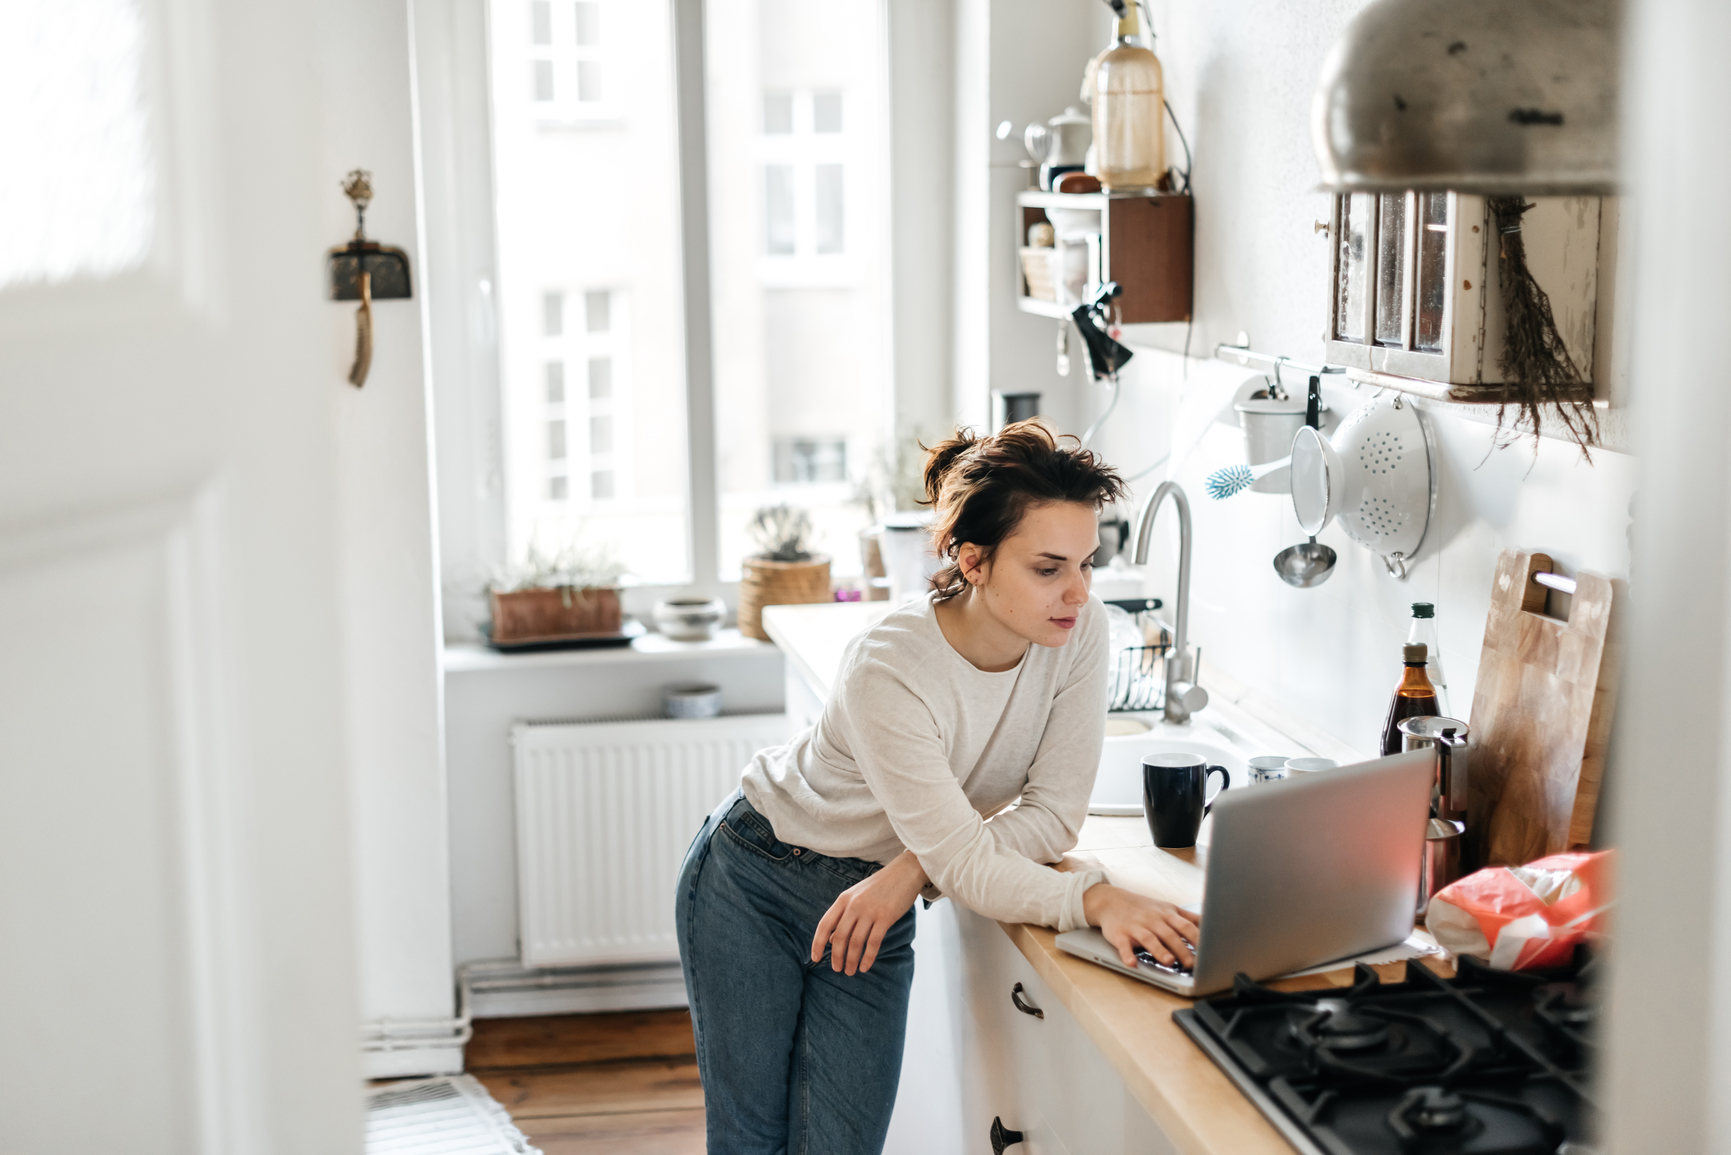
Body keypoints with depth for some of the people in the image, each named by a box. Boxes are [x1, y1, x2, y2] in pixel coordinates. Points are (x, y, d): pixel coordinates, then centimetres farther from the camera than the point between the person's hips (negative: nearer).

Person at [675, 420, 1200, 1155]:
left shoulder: (1078, 631, -18)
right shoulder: (890, 670, -32)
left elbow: (1054, 813, -15)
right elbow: (966, 867, -34)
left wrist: (910, 872, -25)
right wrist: (1095, 899, -49)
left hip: (875, 903, 4)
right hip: (755, 880, -4)